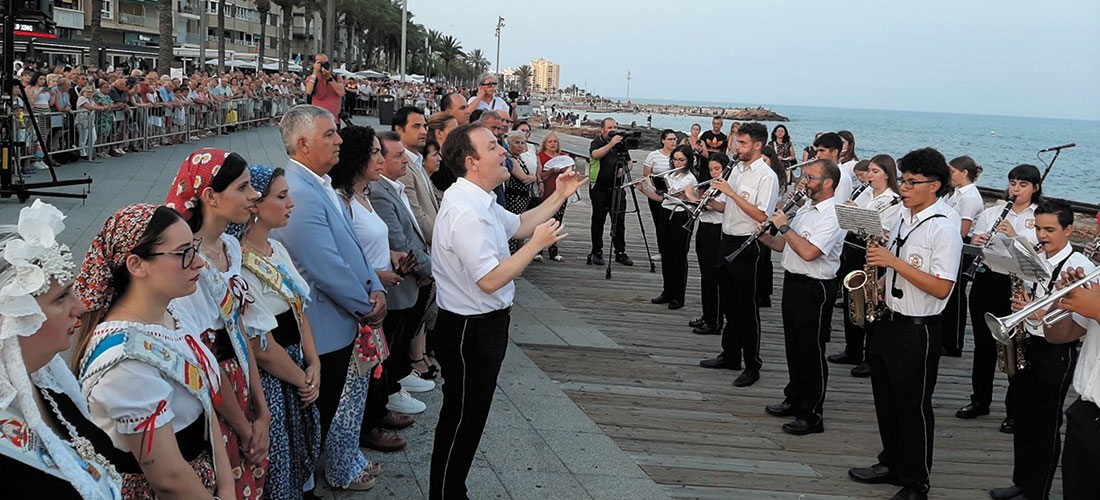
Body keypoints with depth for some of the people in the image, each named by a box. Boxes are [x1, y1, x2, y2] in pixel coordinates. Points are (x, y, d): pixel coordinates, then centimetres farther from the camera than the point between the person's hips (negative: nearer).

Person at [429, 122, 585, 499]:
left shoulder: (477, 200, 8)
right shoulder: (466, 212, -27)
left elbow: (518, 225, 23)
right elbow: (491, 280, -29)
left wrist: (559, 196, 14)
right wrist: (537, 244, -20)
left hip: (483, 324, 11)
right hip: (471, 328, -11)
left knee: (469, 417, 20)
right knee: (461, 420, 4)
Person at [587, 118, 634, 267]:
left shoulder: (620, 143, 11)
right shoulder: (596, 143, -1)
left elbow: (630, 163, 15)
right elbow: (596, 154, -24)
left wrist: (624, 169, -7)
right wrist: (611, 144, -33)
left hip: (617, 188, 3)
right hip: (599, 189, -3)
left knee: (619, 220, 2)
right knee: (598, 220, 3)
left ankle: (620, 252, 8)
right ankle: (596, 253, 10)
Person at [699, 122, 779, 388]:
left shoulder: (766, 176, -14)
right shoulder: (737, 169, 11)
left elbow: (761, 215, -23)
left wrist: (731, 192, -22)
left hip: (746, 245, -8)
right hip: (728, 240, 8)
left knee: (746, 306, -2)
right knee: (729, 303, 16)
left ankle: (752, 366, 7)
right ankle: (730, 355, 29)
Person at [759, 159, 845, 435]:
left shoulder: (833, 216, -18)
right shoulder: (806, 209, 12)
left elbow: (808, 252, -31)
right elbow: (786, 245, 18)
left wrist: (784, 226, -21)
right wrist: (768, 238, -2)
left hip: (814, 289, -9)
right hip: (793, 282, 9)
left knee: (811, 351, -2)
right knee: (794, 346, 19)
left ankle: (812, 416, 7)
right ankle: (794, 400, 34)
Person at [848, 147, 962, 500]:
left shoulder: (944, 229, -18)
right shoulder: (901, 217, 7)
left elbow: (940, 288, -25)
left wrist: (893, 261, -26)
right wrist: (878, 282, 2)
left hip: (917, 330, -8)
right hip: (886, 320, 8)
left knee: (913, 407, 4)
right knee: (886, 401, 18)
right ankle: (891, 464, 36)